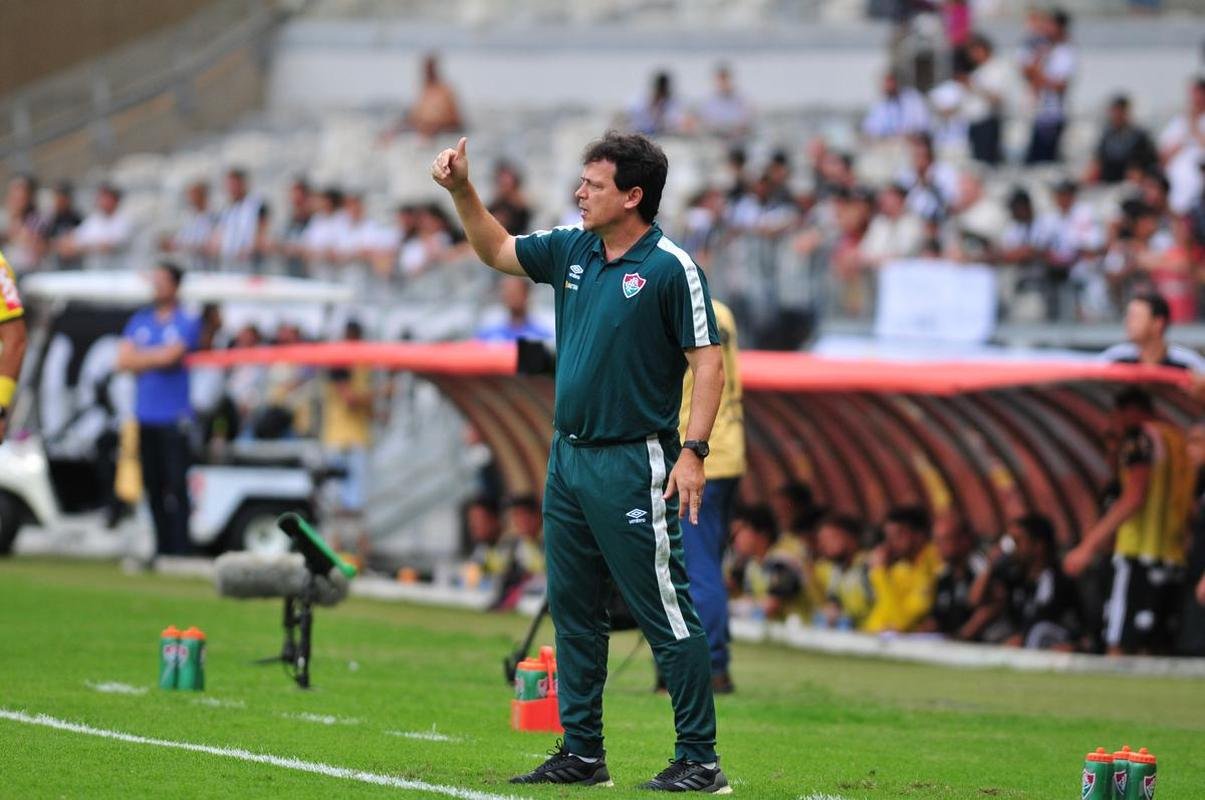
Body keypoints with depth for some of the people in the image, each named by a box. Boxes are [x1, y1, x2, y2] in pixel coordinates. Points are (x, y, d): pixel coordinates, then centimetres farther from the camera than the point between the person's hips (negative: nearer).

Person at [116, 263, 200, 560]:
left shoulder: (187, 322, 0)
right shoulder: (140, 321, 15)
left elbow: (171, 355, -13)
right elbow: (123, 359, 4)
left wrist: (140, 358, 1)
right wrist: (157, 358, -6)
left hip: (174, 416, -5)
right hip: (145, 414, 5)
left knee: (176, 485, -9)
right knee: (153, 485, 6)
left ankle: (179, 549, -9)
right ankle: (162, 547, 11)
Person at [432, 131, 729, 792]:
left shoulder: (671, 268, -12)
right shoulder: (572, 249, 9)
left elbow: (708, 363, -13)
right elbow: (497, 251, 24)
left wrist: (693, 452, -21)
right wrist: (461, 189, 10)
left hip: (633, 465, -8)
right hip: (568, 458, 8)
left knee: (667, 614, -6)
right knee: (573, 612, 12)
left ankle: (700, 761, -4)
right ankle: (582, 752, 19)